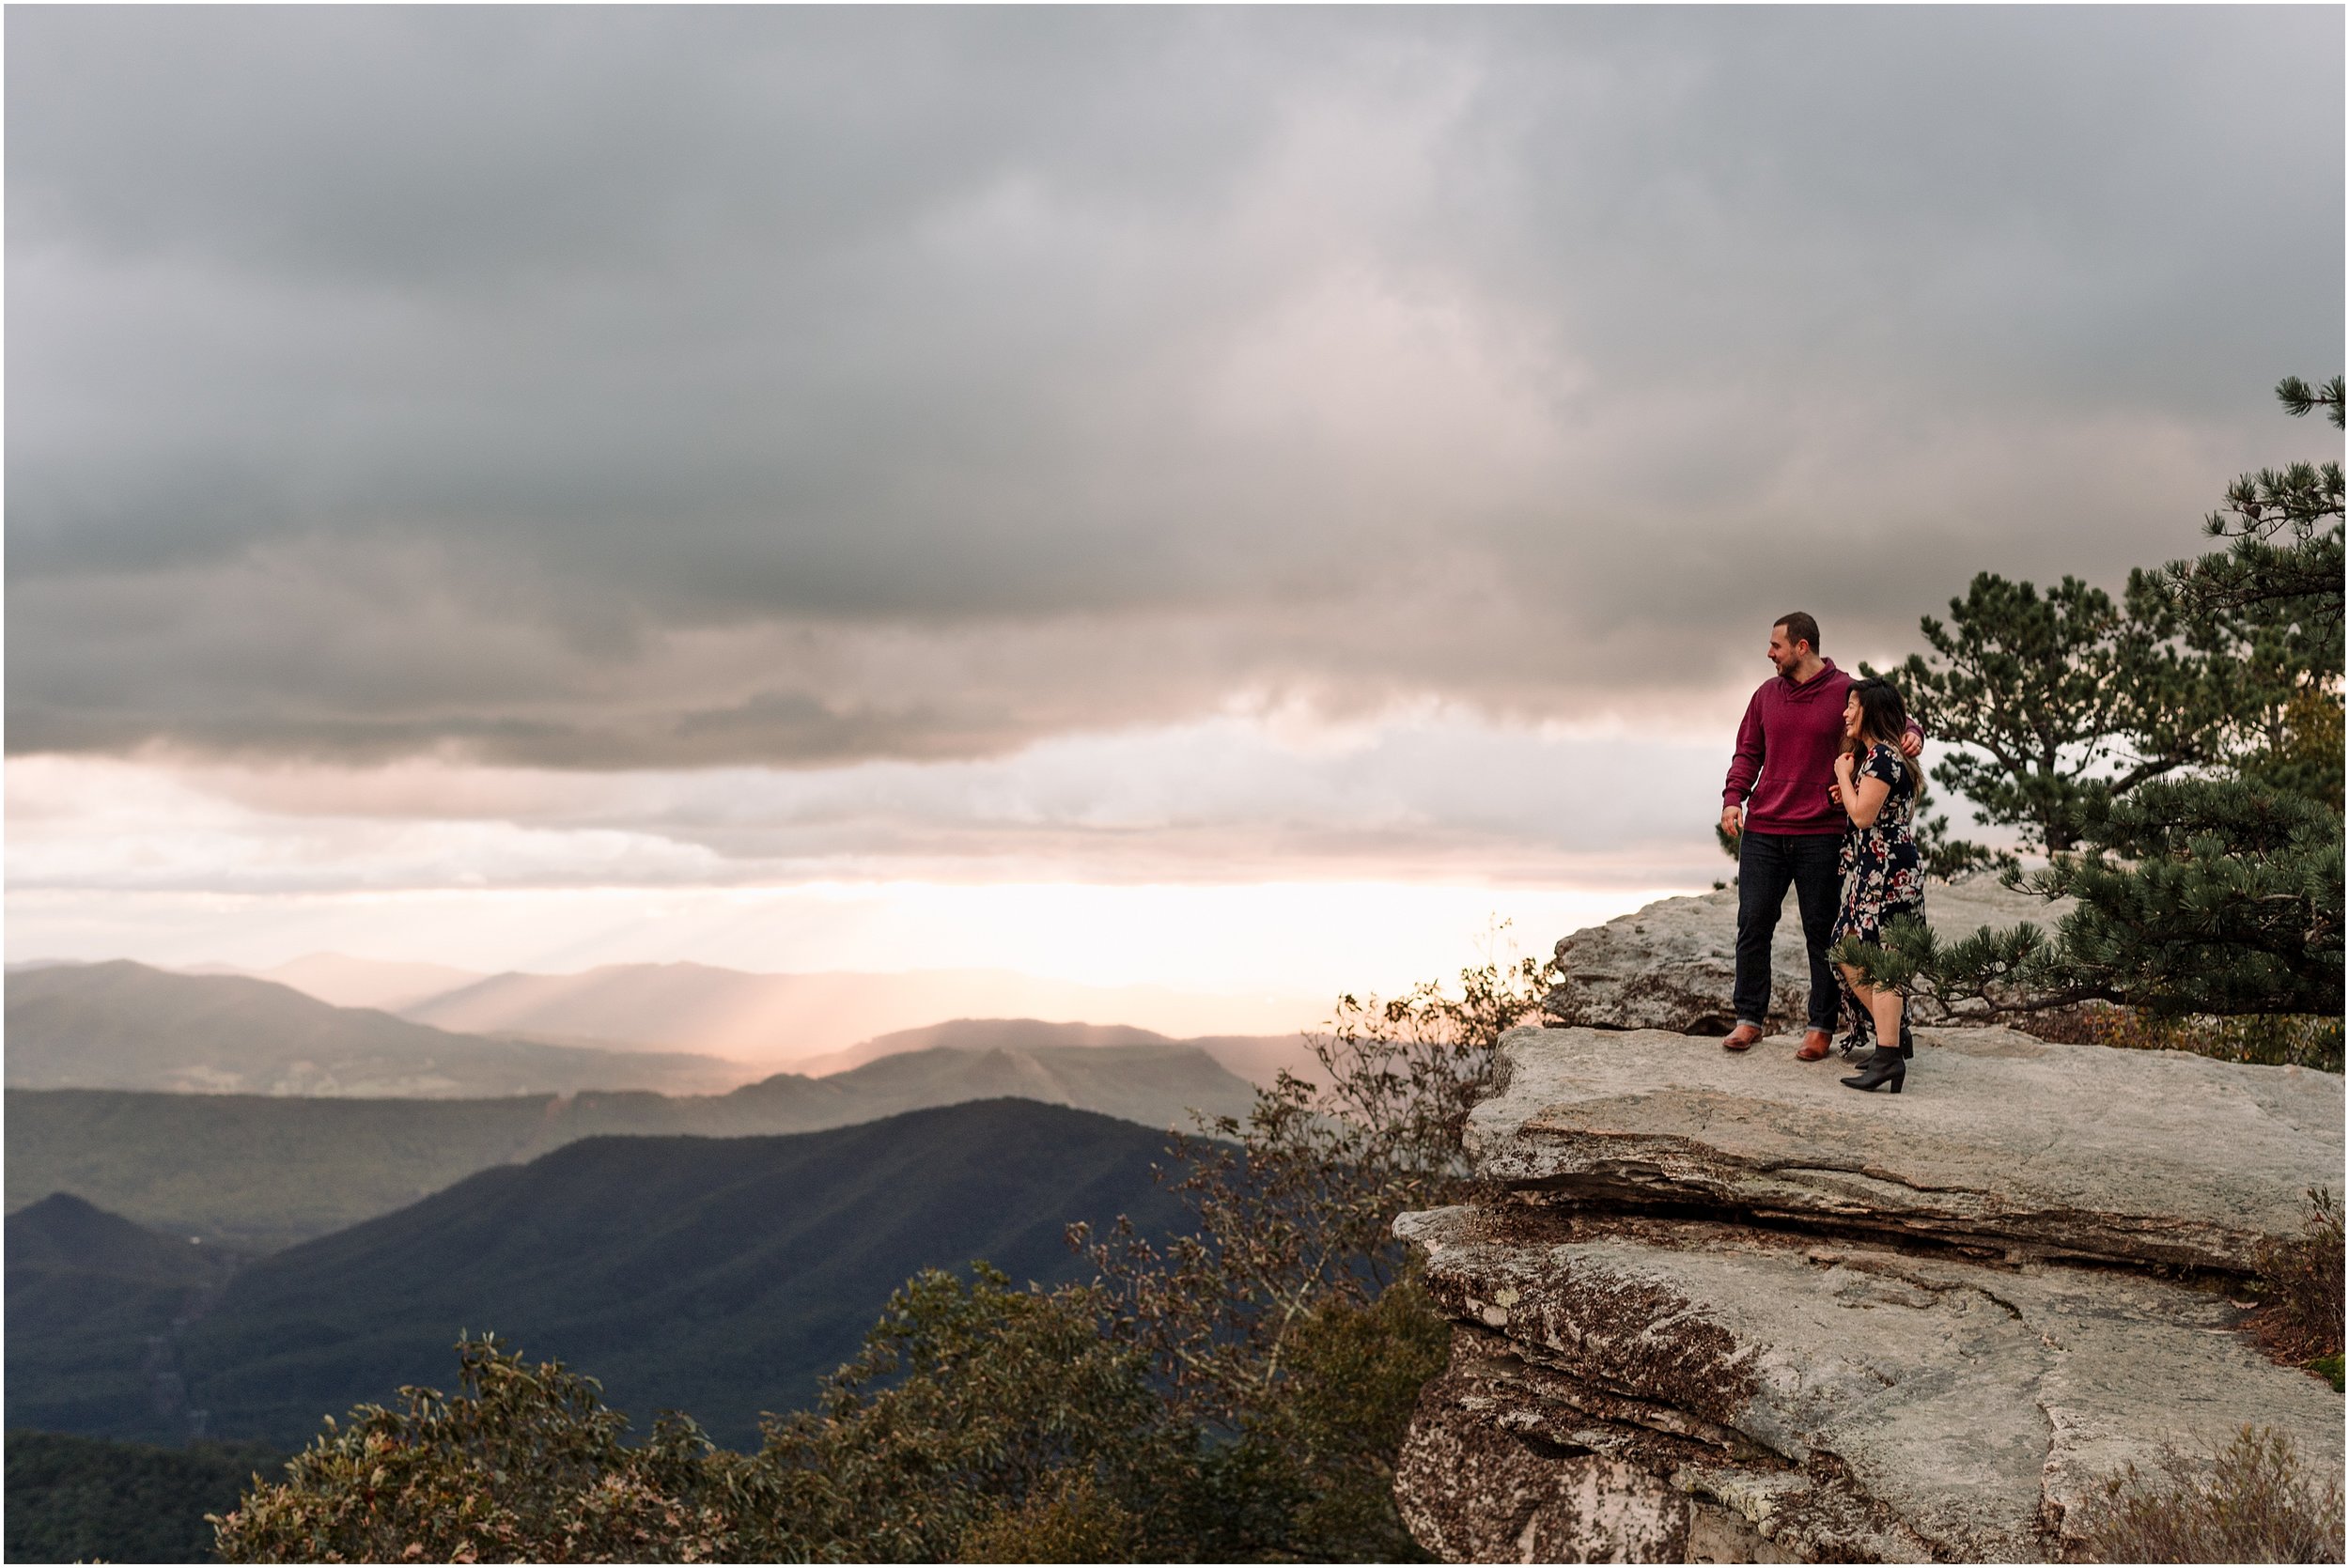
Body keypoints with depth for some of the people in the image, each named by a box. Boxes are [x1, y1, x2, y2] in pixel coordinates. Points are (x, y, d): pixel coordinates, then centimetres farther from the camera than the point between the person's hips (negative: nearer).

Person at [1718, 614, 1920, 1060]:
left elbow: (1896, 720, 5)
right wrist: (1733, 797, -2)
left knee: (1821, 932, 3)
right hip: (1762, 831, 4)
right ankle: (1749, 1019, 15)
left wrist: (1912, 735, -19)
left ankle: (1821, 1028, 10)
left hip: (1821, 835, -4)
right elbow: (1748, 752, 14)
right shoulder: (1767, 694, 12)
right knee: (1753, 925, 4)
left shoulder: (1845, 692, -1)